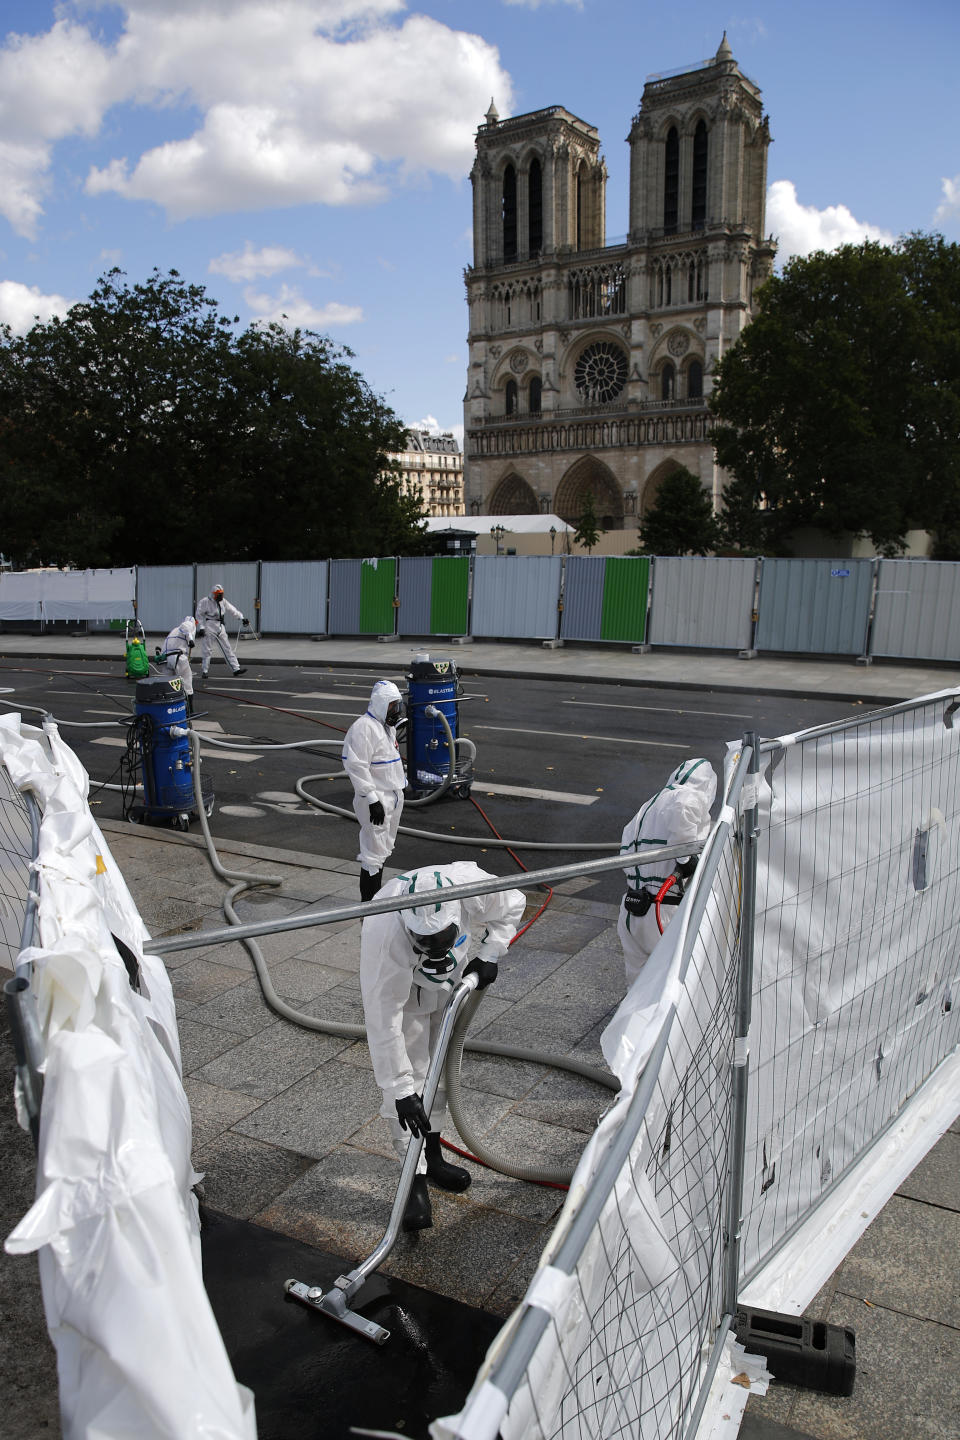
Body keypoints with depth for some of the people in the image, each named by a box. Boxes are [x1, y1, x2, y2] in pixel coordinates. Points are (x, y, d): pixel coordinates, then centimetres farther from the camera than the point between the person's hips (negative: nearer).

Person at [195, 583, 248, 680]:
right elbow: (199, 615, -6)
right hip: (209, 628, -6)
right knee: (207, 649, -3)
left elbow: (232, 610, 11)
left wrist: (242, 618, 2)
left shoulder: (223, 601, 10)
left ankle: (236, 668, 6)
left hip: (221, 628, 6)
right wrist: (201, 627, -12)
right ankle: (204, 671, 7)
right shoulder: (205, 602, -8)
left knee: (227, 648, 5)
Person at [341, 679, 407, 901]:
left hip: (393, 797, 10)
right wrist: (373, 799, -26)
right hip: (376, 801, -10)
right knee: (374, 854, -7)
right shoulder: (364, 727, -18)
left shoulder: (387, 725, 15)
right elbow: (358, 767, -24)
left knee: (384, 851, 18)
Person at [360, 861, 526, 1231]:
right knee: (410, 1076, -10)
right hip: (400, 985, -4)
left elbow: (512, 905, -12)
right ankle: (415, 1178, 6)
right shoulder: (384, 935, -45)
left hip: (455, 978, 4)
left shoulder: (469, 884, -39)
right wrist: (401, 1090, -35)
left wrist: (488, 954, -17)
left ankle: (432, 1155, 34)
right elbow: (383, 1020, -38)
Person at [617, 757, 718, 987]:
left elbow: (626, 849, 16)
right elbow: (681, 808, -29)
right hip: (665, 913, -8)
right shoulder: (693, 796, -5)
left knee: (637, 980, 24)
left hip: (629, 913, 8)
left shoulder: (648, 805, 18)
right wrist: (686, 857, -22)